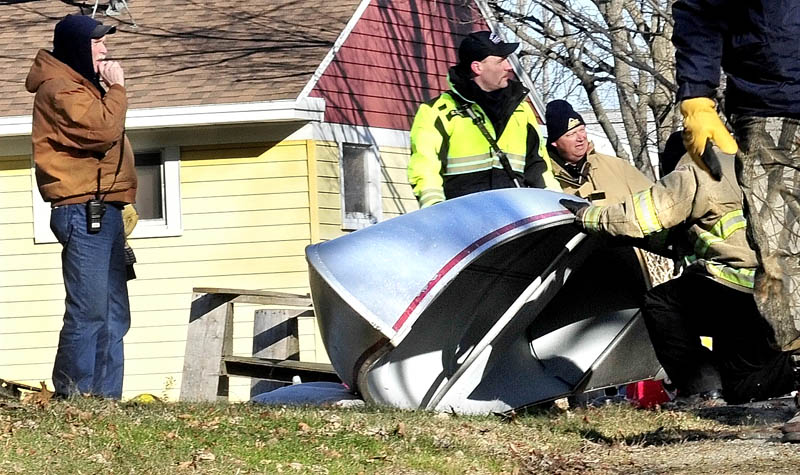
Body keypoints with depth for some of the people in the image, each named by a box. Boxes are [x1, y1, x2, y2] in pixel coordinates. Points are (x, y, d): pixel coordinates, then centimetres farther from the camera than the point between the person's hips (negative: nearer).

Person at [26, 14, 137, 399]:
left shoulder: (82, 86, 24)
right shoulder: (61, 90, -8)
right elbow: (103, 130, -20)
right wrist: (116, 88, -10)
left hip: (102, 212, 11)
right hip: (84, 210, -11)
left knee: (113, 316, 9)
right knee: (88, 312, -14)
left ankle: (106, 398, 10)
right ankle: (73, 397, -15)